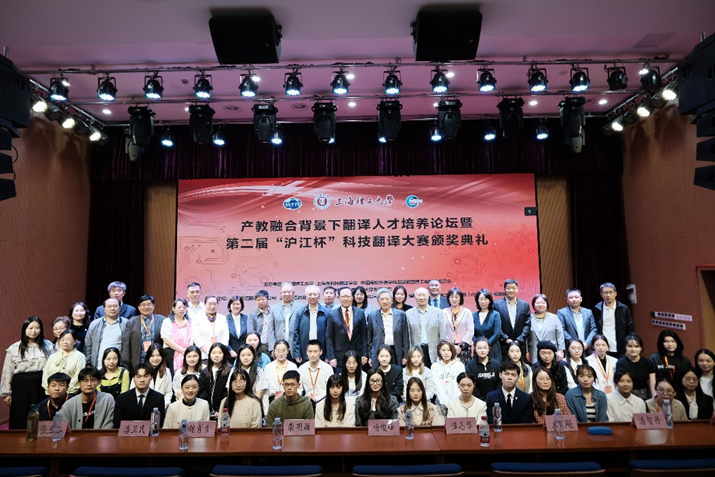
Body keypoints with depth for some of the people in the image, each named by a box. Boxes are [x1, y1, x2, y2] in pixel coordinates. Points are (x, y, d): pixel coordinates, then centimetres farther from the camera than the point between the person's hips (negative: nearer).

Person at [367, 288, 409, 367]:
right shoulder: (372, 316, 5)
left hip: (396, 355, 0)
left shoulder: (401, 315, 5)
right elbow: (369, 338, 8)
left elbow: (405, 337, 6)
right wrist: (370, 357, 4)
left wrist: (405, 356, 2)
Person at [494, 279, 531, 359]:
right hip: (503, 346, -2)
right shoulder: (497, 304, 1)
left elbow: (527, 325, 5)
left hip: (520, 346, 2)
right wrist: (506, 339, -10)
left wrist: (519, 340, -6)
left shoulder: (525, 305, 9)